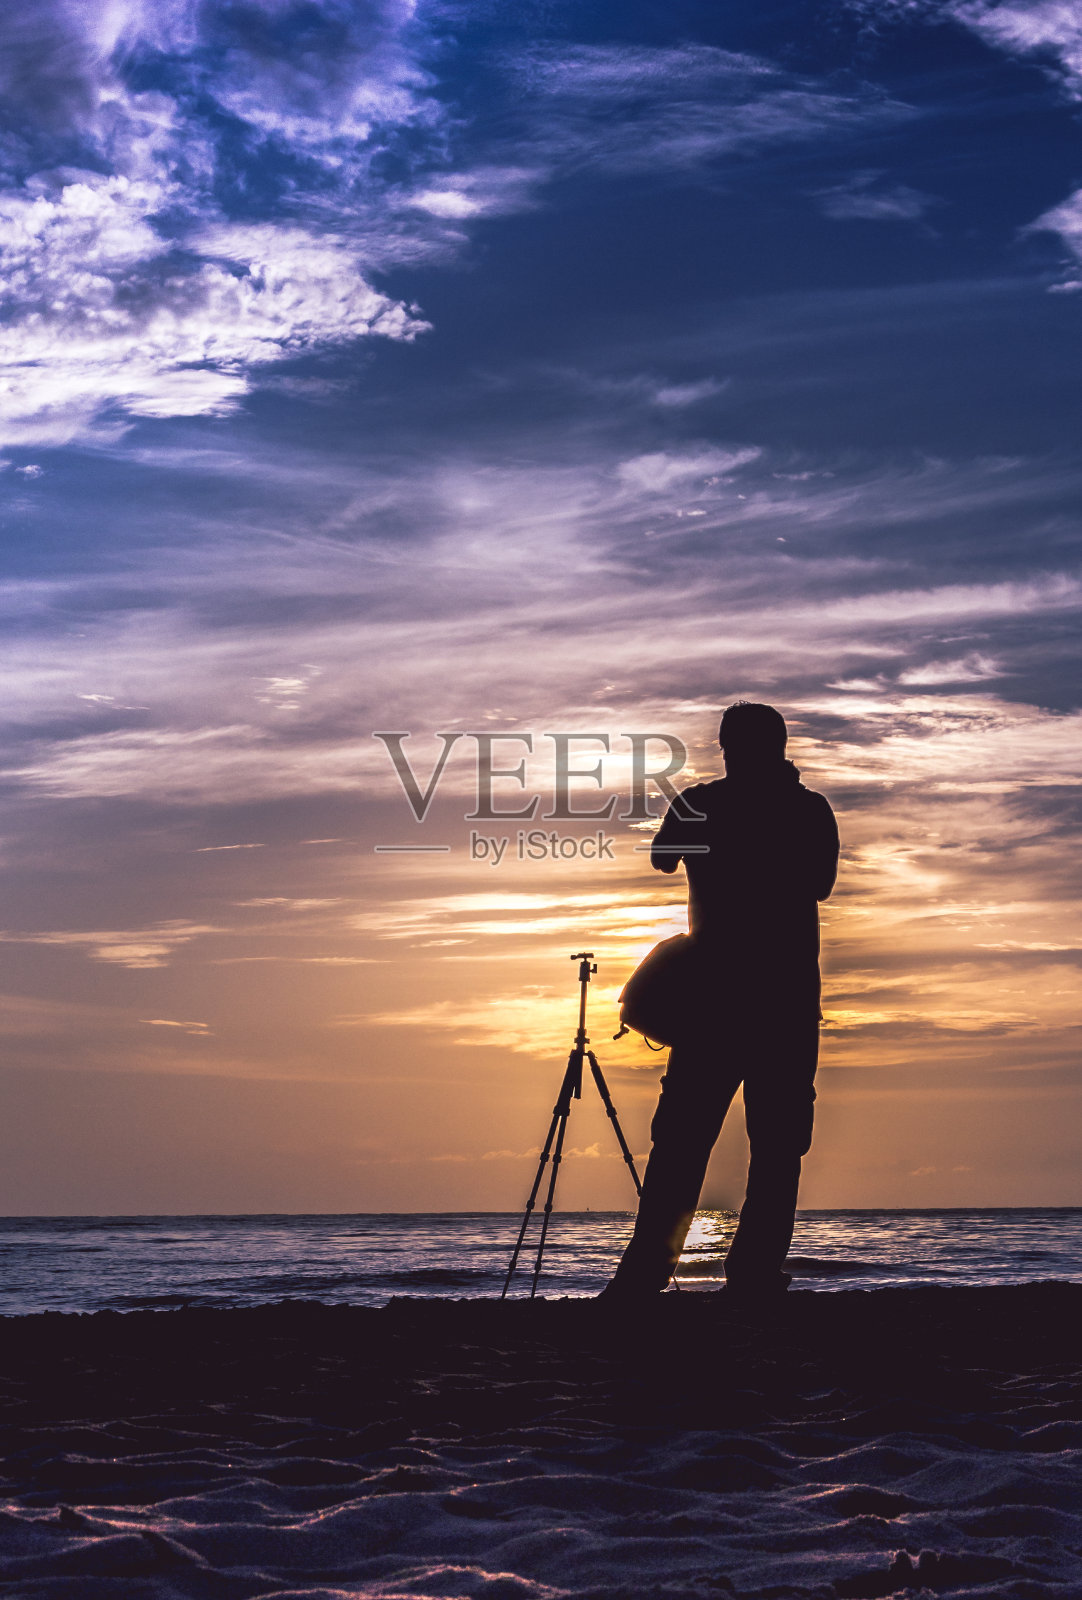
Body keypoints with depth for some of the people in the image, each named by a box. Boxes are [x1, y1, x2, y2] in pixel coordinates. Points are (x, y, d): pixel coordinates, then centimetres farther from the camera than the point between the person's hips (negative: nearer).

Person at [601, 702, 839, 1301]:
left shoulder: (698, 804, 1)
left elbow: (661, 858, 20)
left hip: (715, 990, 0)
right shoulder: (811, 810, 1)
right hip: (791, 997, 0)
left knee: (681, 1138, 2)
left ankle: (645, 1273, -3)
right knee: (777, 1142, 2)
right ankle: (754, 1276, -3)